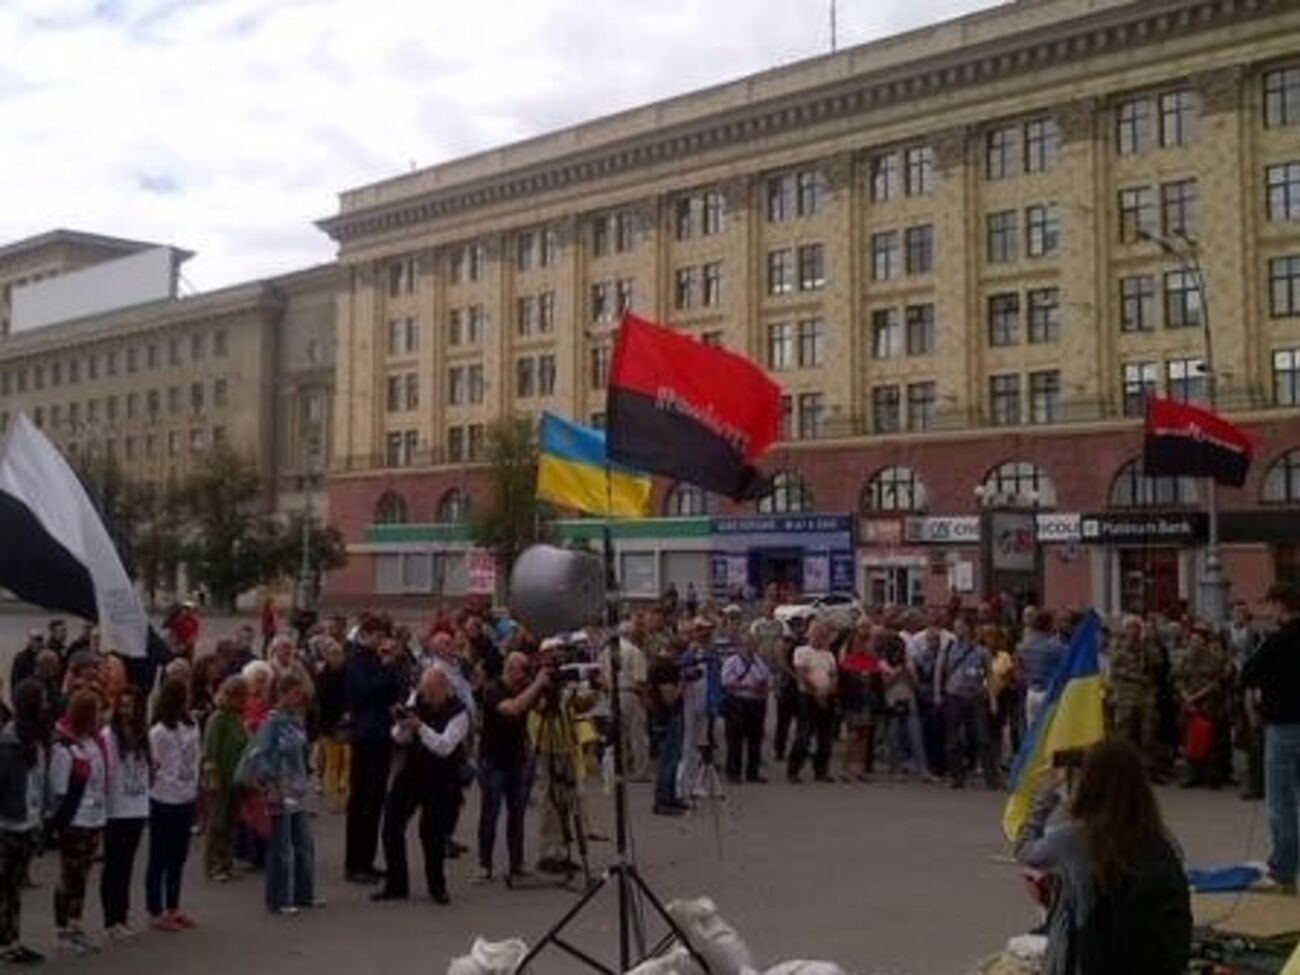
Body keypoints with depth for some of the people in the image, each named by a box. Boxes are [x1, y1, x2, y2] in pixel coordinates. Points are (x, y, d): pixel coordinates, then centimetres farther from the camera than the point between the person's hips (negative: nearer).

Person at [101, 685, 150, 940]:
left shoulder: (143, 735, 6)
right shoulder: (108, 736, -11)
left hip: (138, 809, 5)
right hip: (115, 811, -5)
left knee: (127, 864, 12)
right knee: (113, 865, 2)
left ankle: (123, 917, 20)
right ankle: (111, 921, 9)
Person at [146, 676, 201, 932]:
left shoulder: (190, 727, 3)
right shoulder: (159, 732, -17)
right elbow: (158, 767, -13)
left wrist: (194, 788, 5)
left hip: (185, 799, 7)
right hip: (165, 802, -7)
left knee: (178, 857, 15)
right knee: (159, 859, 5)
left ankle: (173, 908, 27)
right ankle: (157, 913, 14)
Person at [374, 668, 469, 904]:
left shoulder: (458, 713, -16)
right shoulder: (417, 700, -1)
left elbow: (444, 747, -26)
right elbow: (400, 739, 2)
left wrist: (420, 727, -35)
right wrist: (402, 726, -20)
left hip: (440, 780, -5)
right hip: (411, 771, 5)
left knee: (433, 832, -3)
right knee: (391, 825, 3)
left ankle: (436, 886, 19)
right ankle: (396, 885, 17)